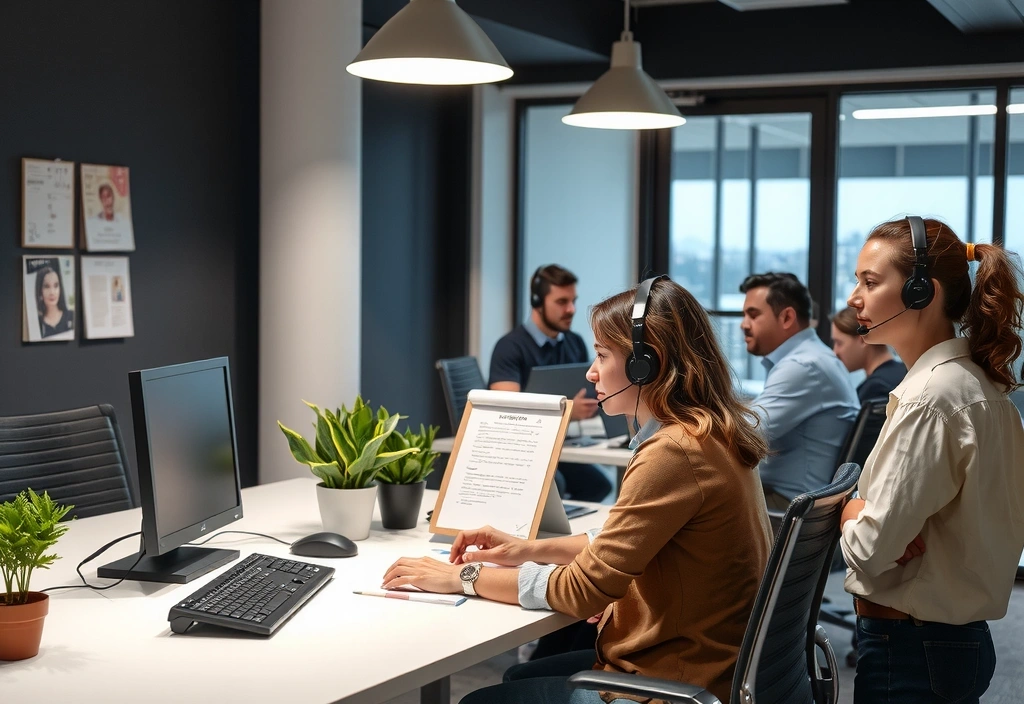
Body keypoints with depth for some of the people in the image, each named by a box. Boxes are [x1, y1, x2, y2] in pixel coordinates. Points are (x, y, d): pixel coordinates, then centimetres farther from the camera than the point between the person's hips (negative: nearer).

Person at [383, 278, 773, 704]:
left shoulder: (673, 454, -25)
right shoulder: (710, 436, 6)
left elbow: (584, 589, -22)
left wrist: (465, 578, -12)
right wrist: (533, 550, 5)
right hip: (699, 662, 9)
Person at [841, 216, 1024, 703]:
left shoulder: (929, 398, -21)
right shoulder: (981, 384, 9)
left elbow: (872, 549, -24)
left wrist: (851, 513, -3)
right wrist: (871, 513, -4)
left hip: (908, 653, -10)